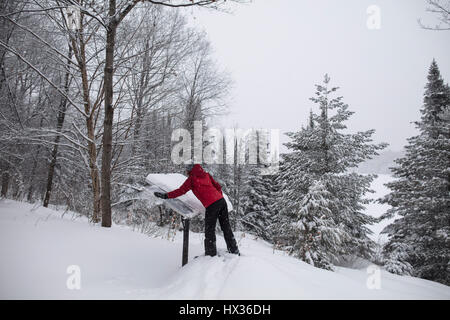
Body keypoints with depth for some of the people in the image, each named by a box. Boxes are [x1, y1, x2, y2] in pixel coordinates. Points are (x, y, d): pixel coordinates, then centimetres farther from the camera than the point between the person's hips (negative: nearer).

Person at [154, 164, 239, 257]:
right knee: (226, 227, 17)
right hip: (221, 201, 7)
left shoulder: (192, 178, 3)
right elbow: (218, 186, 23)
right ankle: (235, 251, 26)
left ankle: (211, 254, 11)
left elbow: (181, 191, 1)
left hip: (212, 205, -7)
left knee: (209, 231, 6)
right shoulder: (206, 174, 20)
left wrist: (166, 196, 7)